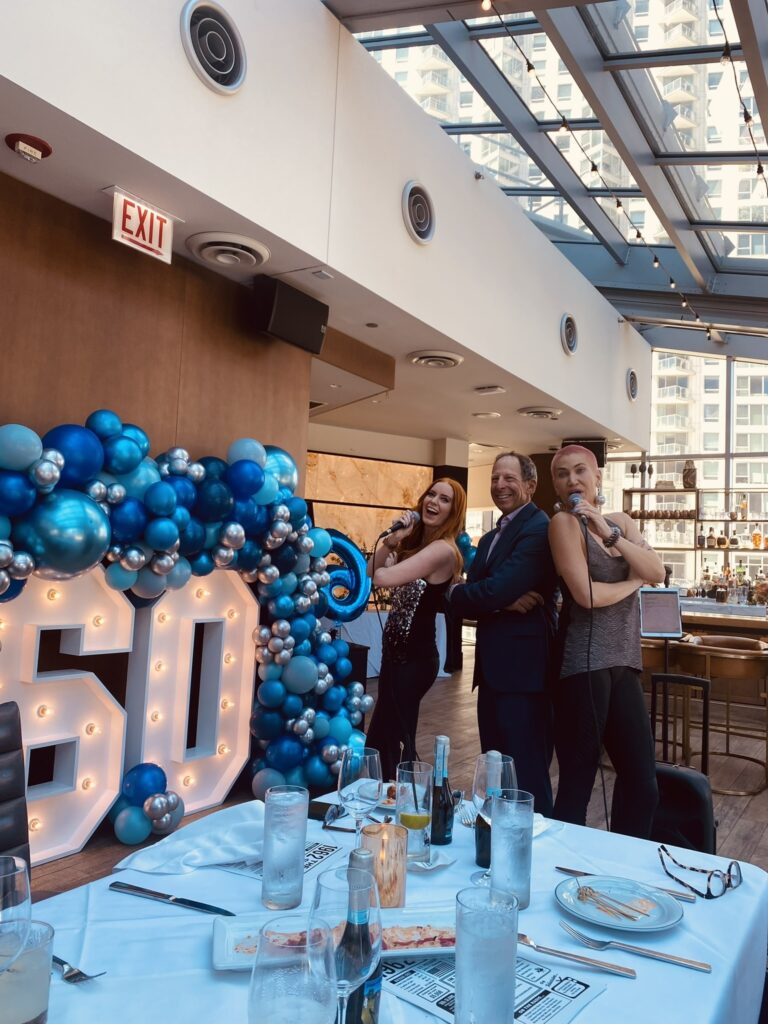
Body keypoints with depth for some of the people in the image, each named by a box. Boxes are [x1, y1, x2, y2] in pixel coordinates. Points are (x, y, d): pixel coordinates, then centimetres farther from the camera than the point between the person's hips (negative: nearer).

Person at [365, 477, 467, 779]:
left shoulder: (443, 549, -20)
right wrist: (391, 540, -9)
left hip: (414, 655, -9)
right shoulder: (416, 540, 8)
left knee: (395, 743, 4)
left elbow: (382, 578, -27)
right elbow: (371, 571, 5)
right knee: (382, 739, 19)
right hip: (398, 650, 9)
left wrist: (382, 567, -4)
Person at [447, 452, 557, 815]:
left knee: (526, 780, 1)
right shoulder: (490, 538, 18)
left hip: (522, 668, -9)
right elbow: (478, 595, 6)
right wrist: (502, 603, -15)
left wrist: (454, 593, -3)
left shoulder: (538, 529, -12)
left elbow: (494, 591, -22)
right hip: (494, 668, 9)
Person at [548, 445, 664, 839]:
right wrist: (634, 581, 1)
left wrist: (610, 534, -10)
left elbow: (657, 573, 1)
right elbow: (586, 594, -16)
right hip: (584, 665, -6)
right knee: (578, 780, 0)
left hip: (623, 664, 7)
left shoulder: (621, 521, 15)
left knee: (642, 780, 9)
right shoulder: (564, 522, -6)